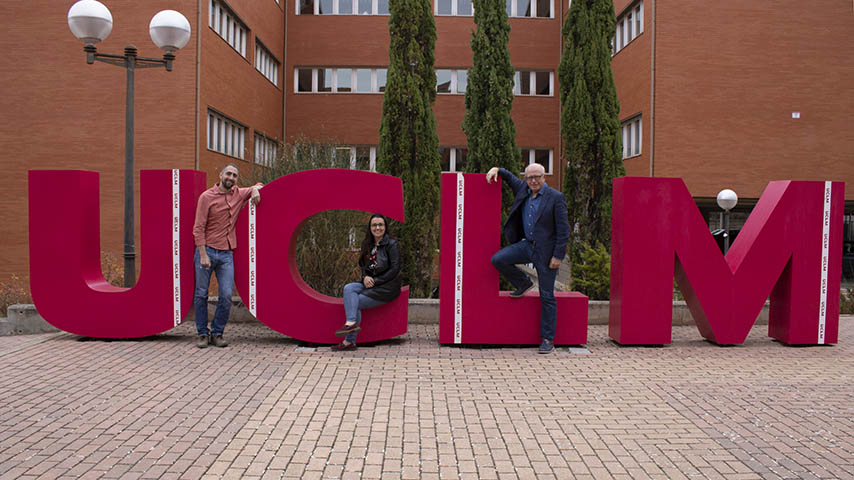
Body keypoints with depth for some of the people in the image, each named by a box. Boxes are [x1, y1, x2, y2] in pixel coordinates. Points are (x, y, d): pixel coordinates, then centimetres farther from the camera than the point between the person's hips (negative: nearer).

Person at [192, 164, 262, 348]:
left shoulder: (239, 194, 9)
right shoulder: (207, 196, -3)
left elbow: (258, 186, 29)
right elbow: (198, 228, -6)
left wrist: (255, 189, 4)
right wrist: (203, 255, -14)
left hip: (226, 254, 3)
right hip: (206, 250, -3)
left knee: (227, 295, -4)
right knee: (201, 294, 2)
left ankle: (217, 333, 10)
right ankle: (203, 334, 14)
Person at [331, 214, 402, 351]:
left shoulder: (392, 244, -9)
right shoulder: (368, 245, 13)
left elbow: (394, 269, -14)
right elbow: (363, 265, 16)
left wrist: (375, 281, -16)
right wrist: (365, 277, -7)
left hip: (388, 287, -6)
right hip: (370, 282, 7)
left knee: (354, 302, -17)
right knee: (349, 288, -20)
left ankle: (349, 341, -15)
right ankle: (351, 323, -30)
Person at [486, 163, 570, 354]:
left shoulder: (555, 198, -12)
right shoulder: (523, 190, 5)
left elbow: (563, 230, -12)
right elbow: (511, 177, 26)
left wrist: (558, 256, -16)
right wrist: (497, 170, 5)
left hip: (546, 251, -6)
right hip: (527, 245, 6)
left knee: (547, 296, 0)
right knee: (498, 259, -12)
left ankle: (548, 339, 9)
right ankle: (523, 284, 15)